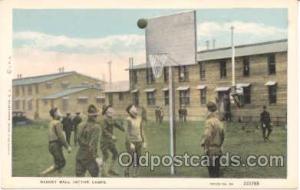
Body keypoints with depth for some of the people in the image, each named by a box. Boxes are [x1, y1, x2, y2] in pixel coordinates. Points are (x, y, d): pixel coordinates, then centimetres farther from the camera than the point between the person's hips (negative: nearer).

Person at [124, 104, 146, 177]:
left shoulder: (139, 118, 4)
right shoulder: (128, 119, -14)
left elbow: (141, 131, 11)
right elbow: (127, 132, -16)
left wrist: (144, 142, 9)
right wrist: (130, 143, -20)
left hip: (138, 142, 5)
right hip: (130, 141, -5)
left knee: (137, 160, 3)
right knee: (132, 159, -8)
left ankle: (135, 176, 12)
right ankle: (126, 171, 17)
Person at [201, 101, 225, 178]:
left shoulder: (209, 121, -16)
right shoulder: (218, 121, 9)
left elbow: (207, 135, -25)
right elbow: (223, 135, 16)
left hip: (212, 150, -8)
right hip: (218, 150, 8)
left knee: (212, 170, -2)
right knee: (216, 170, 16)